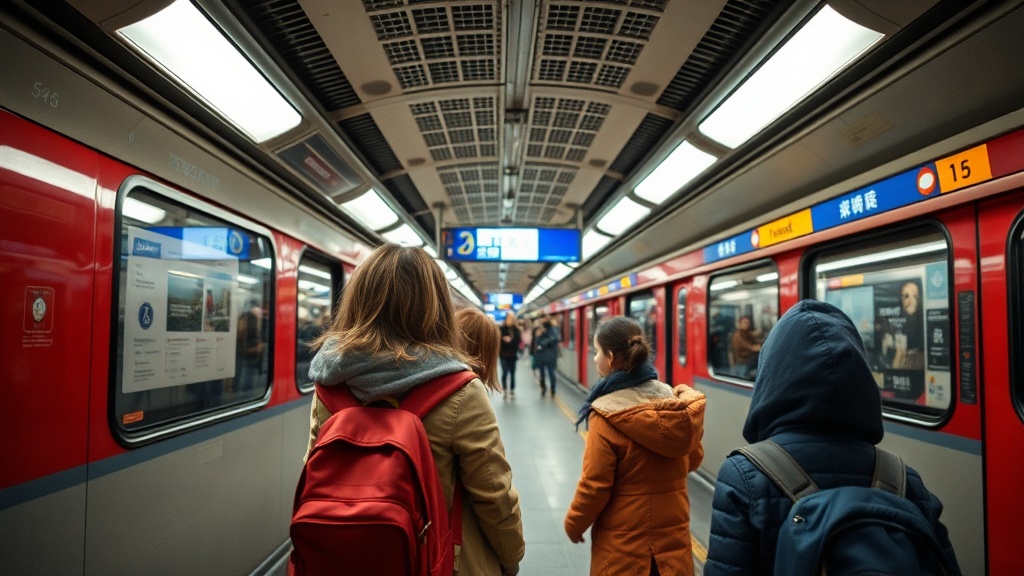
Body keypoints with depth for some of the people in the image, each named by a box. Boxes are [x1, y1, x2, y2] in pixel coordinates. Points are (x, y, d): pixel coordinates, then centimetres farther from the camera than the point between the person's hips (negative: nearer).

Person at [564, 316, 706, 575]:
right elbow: (693, 460, 8)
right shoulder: (678, 402, -6)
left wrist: (573, 524, -1)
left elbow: (594, 486, -17)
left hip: (624, 543, -4)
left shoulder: (606, 417, -23)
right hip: (674, 537, 5)